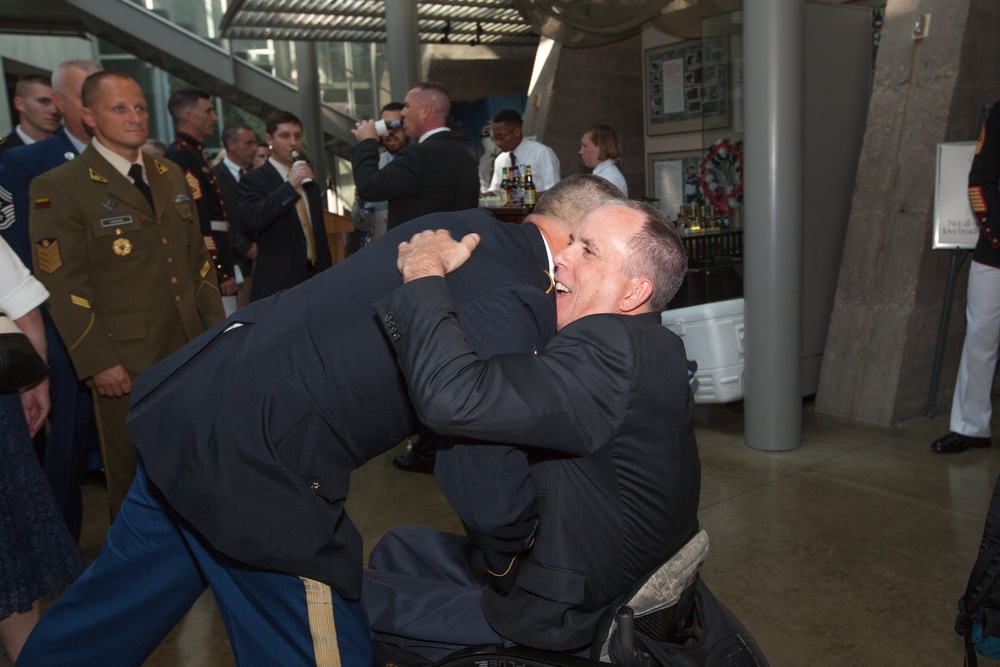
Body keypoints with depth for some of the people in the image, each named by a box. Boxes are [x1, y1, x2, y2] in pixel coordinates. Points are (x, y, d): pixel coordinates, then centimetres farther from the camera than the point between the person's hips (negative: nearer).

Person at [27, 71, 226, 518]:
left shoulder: (171, 176, 12)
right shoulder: (58, 189, -9)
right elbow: (63, 287, -12)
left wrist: (216, 324, 11)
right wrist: (98, 363, -15)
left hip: (191, 349, 6)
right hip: (125, 365, -5)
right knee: (135, 476, 10)